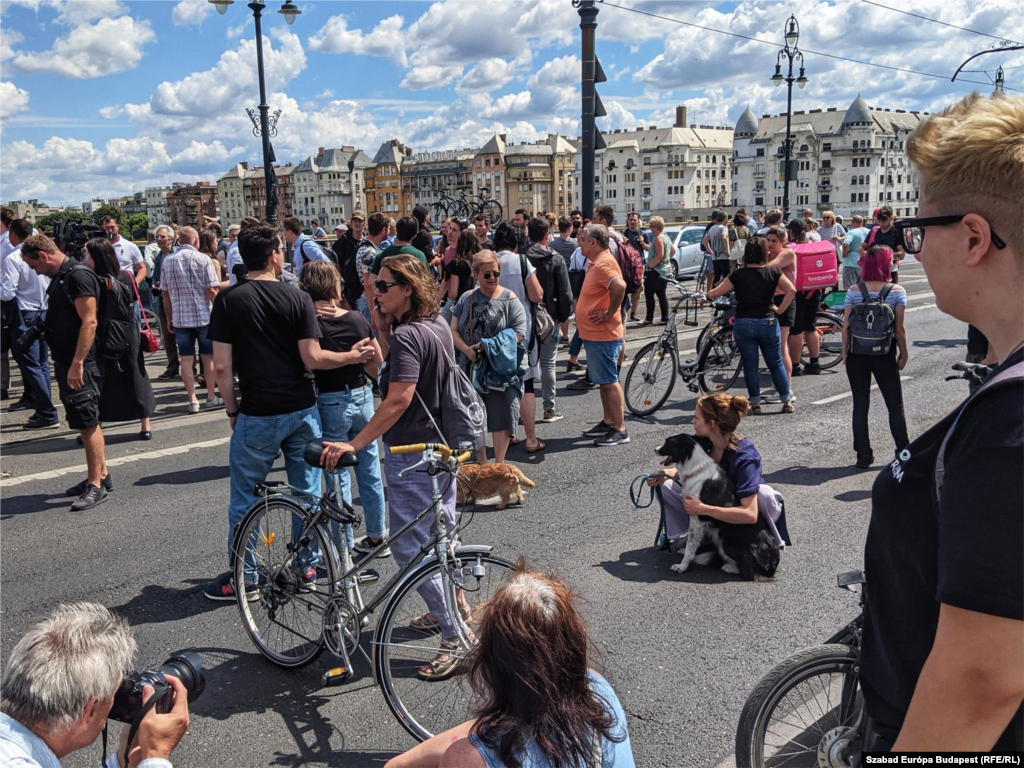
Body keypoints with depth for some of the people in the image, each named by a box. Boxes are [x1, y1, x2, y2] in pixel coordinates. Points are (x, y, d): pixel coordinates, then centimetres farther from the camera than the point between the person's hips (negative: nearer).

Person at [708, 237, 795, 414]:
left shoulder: (738, 275, -4)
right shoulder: (773, 272, -1)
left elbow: (714, 293, -5)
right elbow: (791, 290, -12)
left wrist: (705, 296, 15)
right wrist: (779, 310, -4)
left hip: (743, 324, -1)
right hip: (768, 322, 1)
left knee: (750, 365, 7)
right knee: (776, 364, 12)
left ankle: (755, 403, 9)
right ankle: (787, 401, 14)